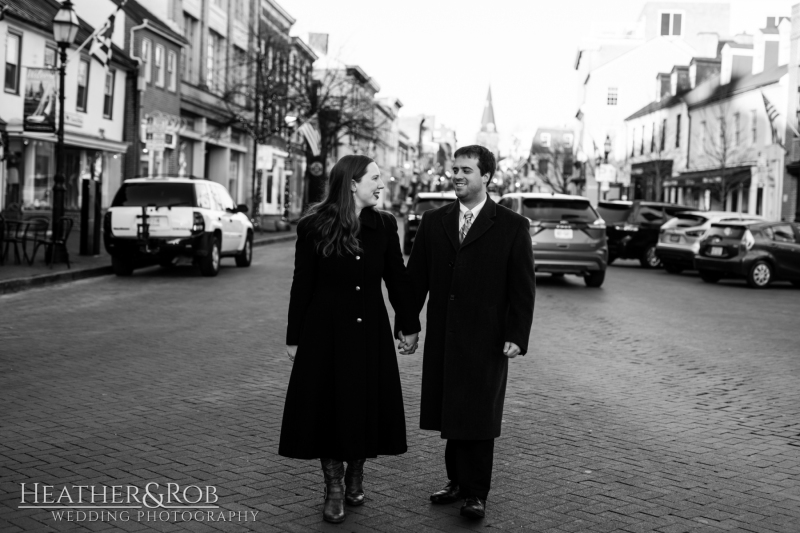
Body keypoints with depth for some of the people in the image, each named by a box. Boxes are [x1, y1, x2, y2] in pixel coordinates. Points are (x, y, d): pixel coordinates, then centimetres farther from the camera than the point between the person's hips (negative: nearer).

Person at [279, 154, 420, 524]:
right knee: (328, 407, 3)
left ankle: (355, 477, 30)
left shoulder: (384, 225, 1)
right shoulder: (313, 227, -7)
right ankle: (334, 489, 17)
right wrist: (294, 338, 0)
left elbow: (397, 278, 6)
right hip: (326, 331, -2)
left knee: (366, 405, 8)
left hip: (370, 331, 3)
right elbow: (302, 285, -3)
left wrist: (410, 326, 7)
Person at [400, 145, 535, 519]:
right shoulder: (433, 222, 8)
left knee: (479, 418, 3)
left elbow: (523, 287, -4)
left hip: (486, 341, -3)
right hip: (443, 338, 4)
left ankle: (476, 493, 15)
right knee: (449, 415, 9)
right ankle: (457, 482, 24)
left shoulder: (512, 226, -2)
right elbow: (416, 277, 9)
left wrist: (517, 335, -10)